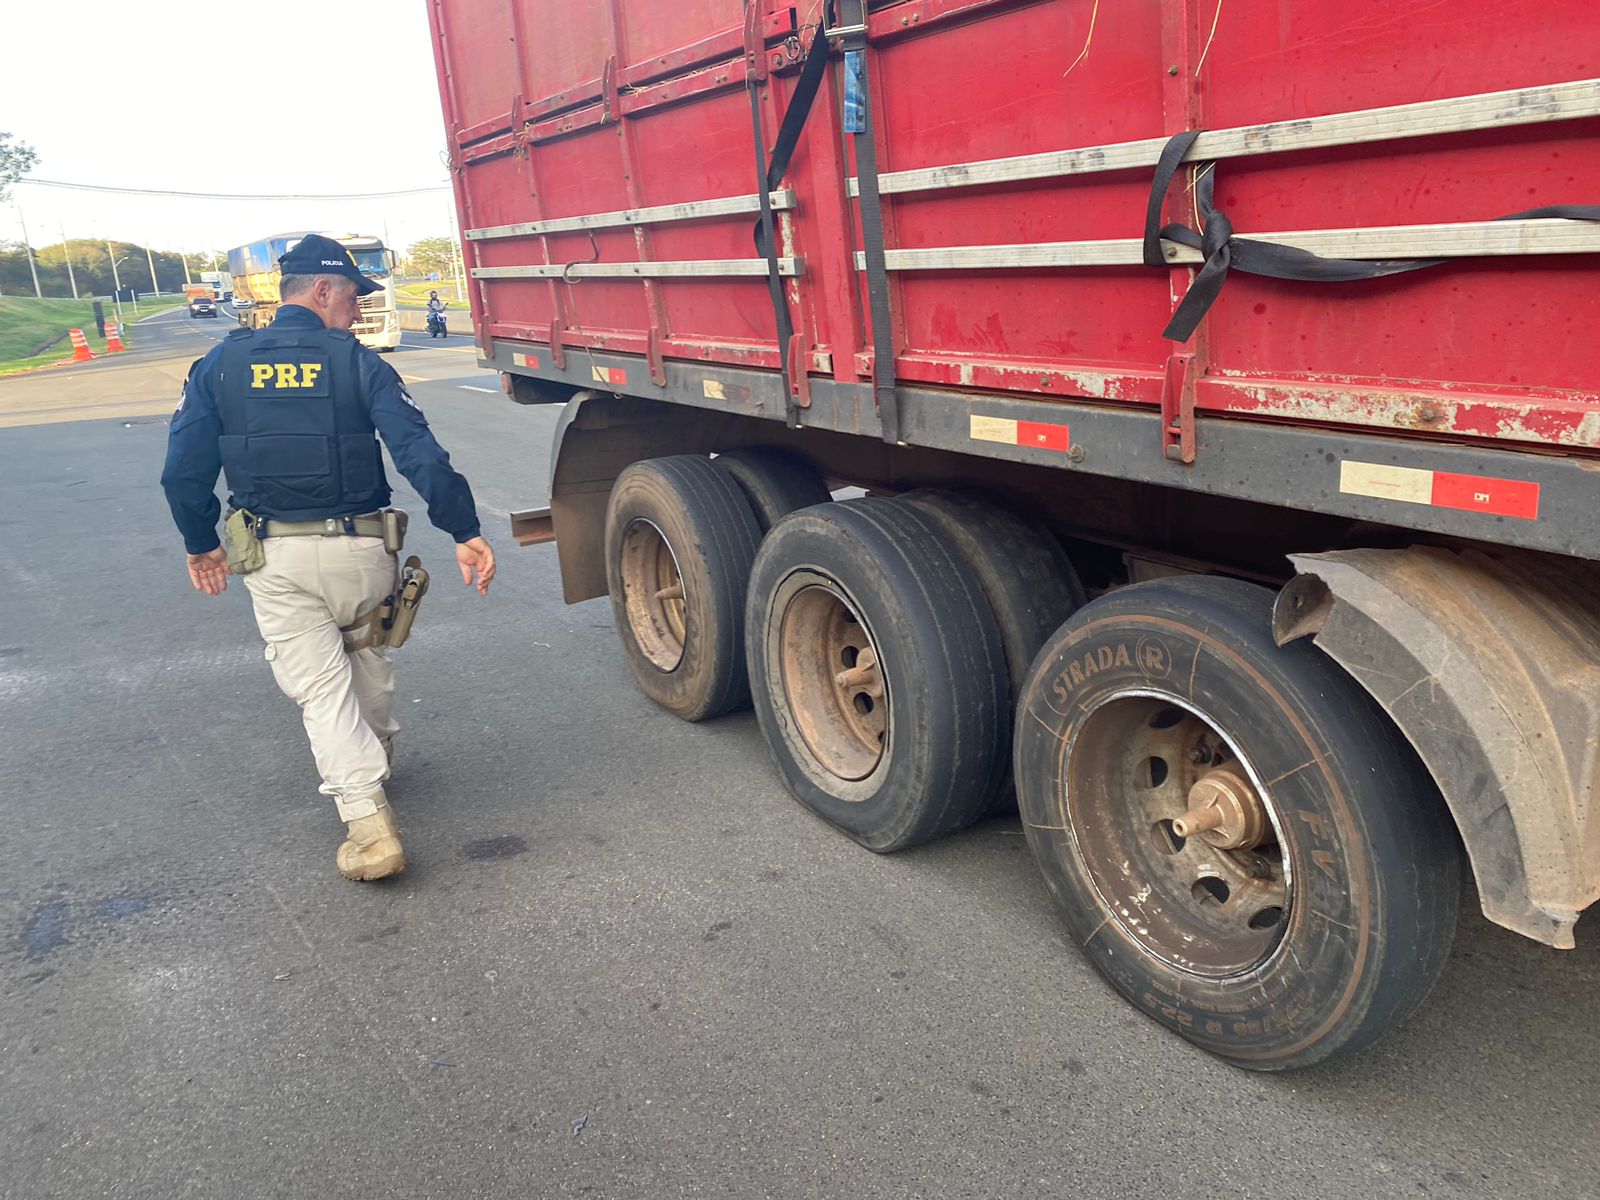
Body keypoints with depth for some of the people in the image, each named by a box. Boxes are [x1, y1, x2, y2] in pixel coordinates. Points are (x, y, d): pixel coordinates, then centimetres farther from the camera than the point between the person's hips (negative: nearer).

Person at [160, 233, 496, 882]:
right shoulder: (358, 363, -4)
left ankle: (368, 823, -6)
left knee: (320, 688, 3)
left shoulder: (220, 365, 3)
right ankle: (379, 750, 46)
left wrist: (201, 545, 14)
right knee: (365, 651, 27)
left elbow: (184, 470, 0)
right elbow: (421, 454, -15)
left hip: (273, 560, 1)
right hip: (358, 549, 0)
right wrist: (465, 532, -13)